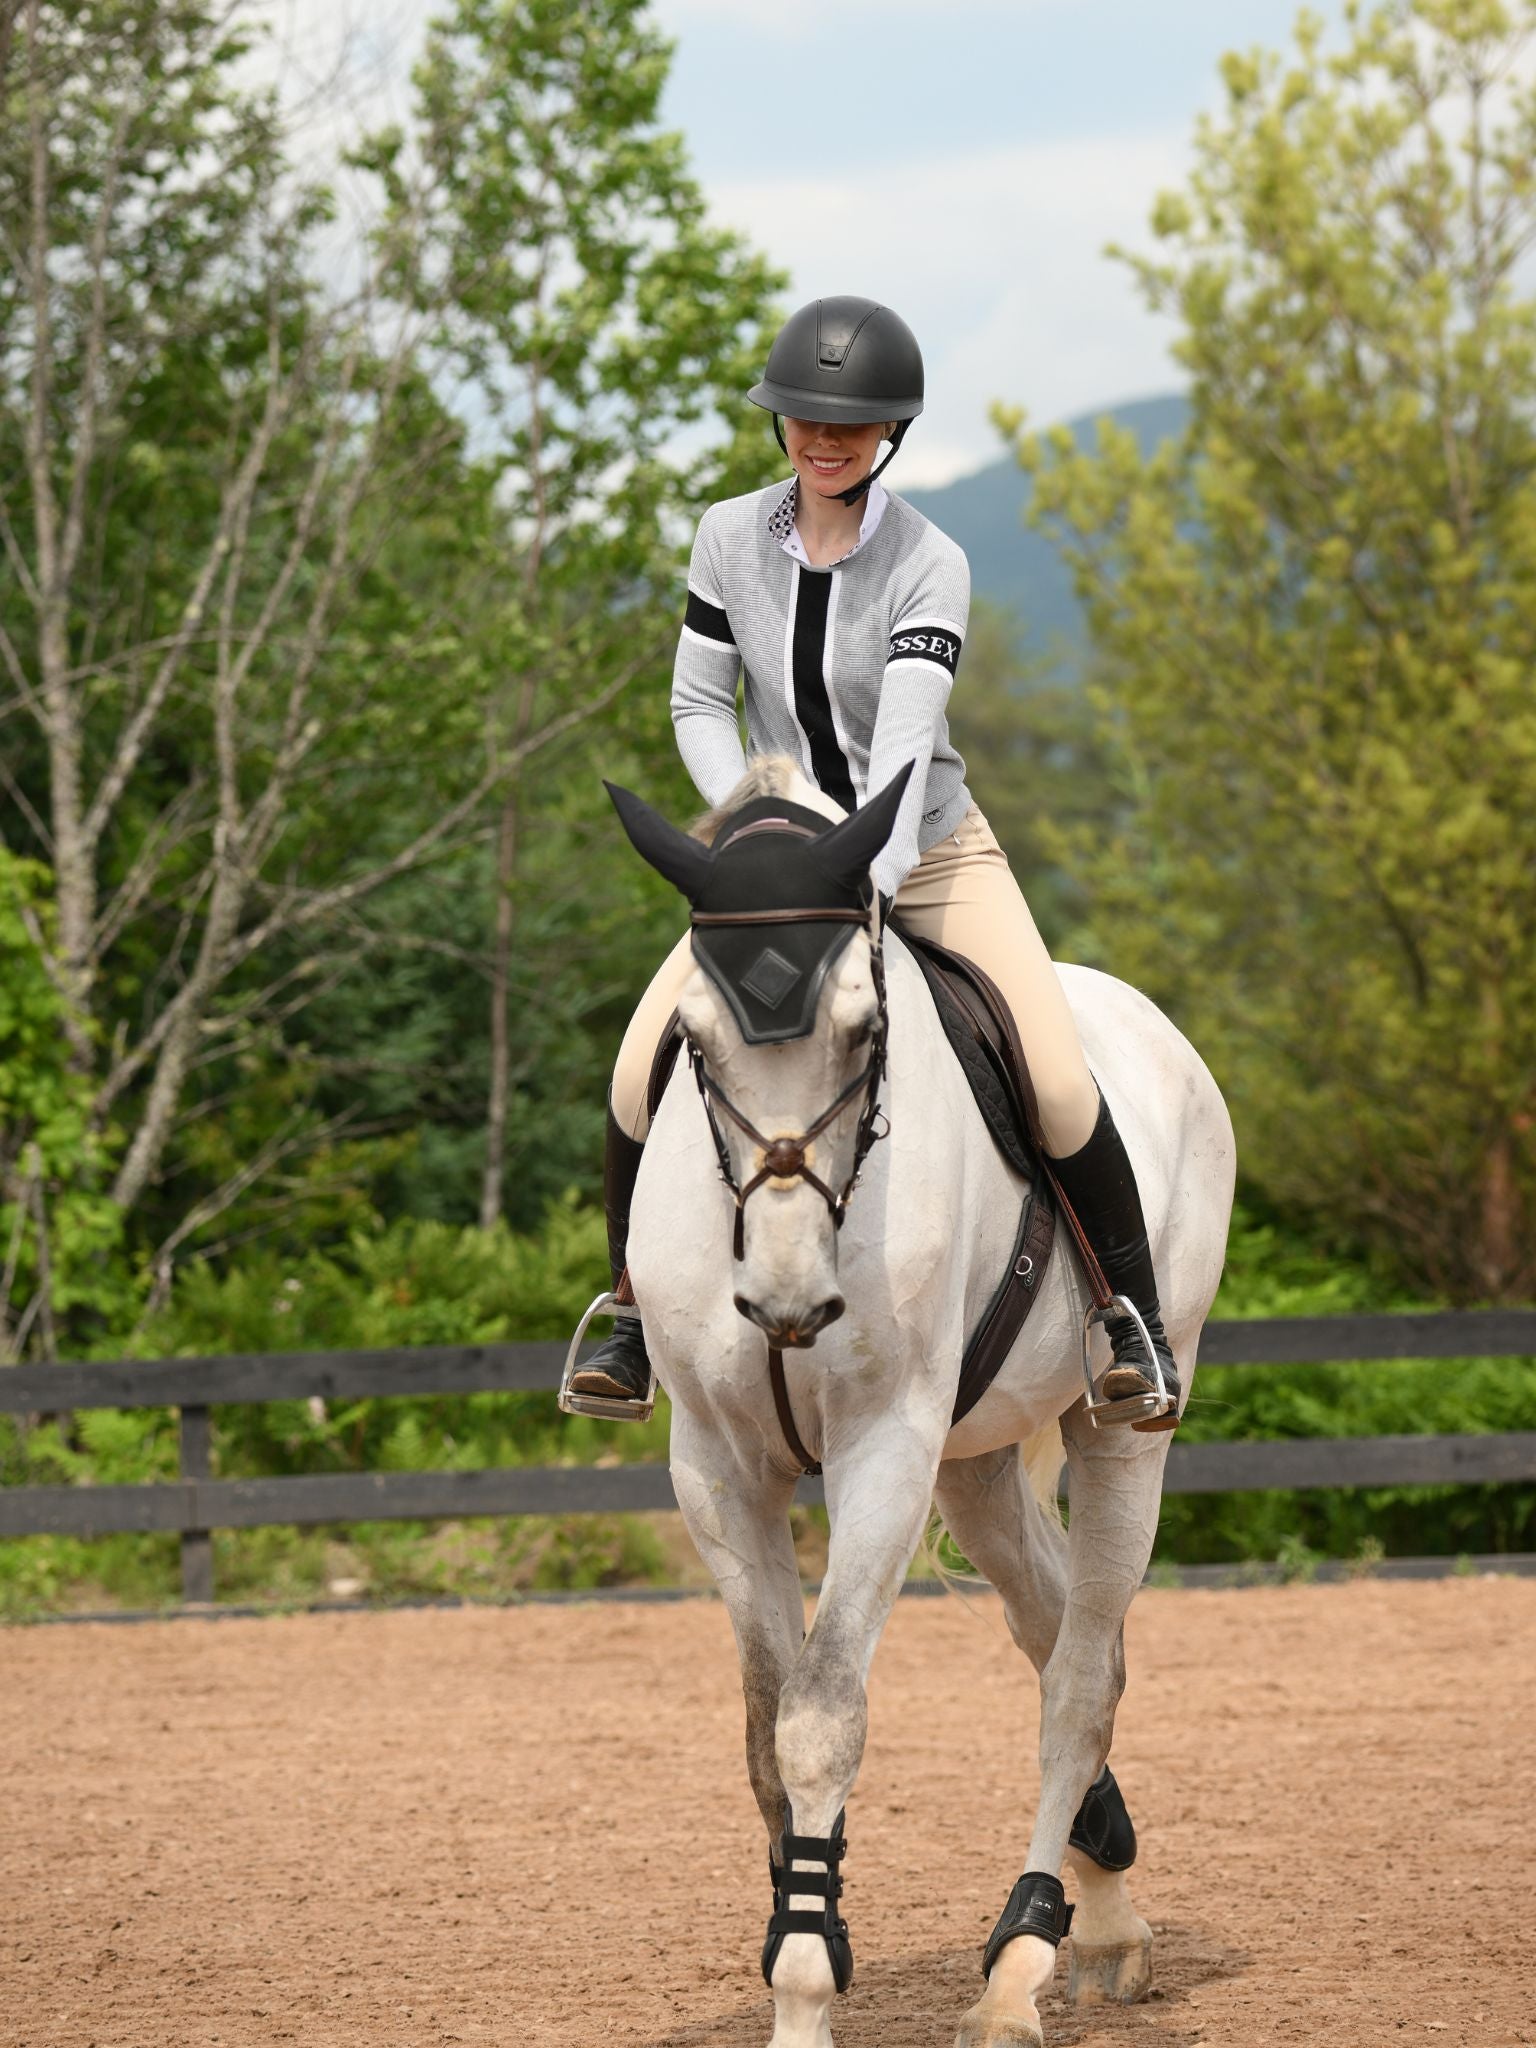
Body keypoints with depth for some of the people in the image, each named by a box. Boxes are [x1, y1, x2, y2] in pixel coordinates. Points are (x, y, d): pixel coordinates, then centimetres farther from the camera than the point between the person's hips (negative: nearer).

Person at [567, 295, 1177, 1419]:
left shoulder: (930, 566, -17)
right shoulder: (731, 538, -5)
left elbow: (904, 736, -28)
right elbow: (698, 704, 1)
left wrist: (869, 884, -41)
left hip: (931, 854, -3)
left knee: (1059, 1085, -20)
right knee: (641, 1072, -14)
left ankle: (1135, 1316, 2)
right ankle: (636, 1321, 6)